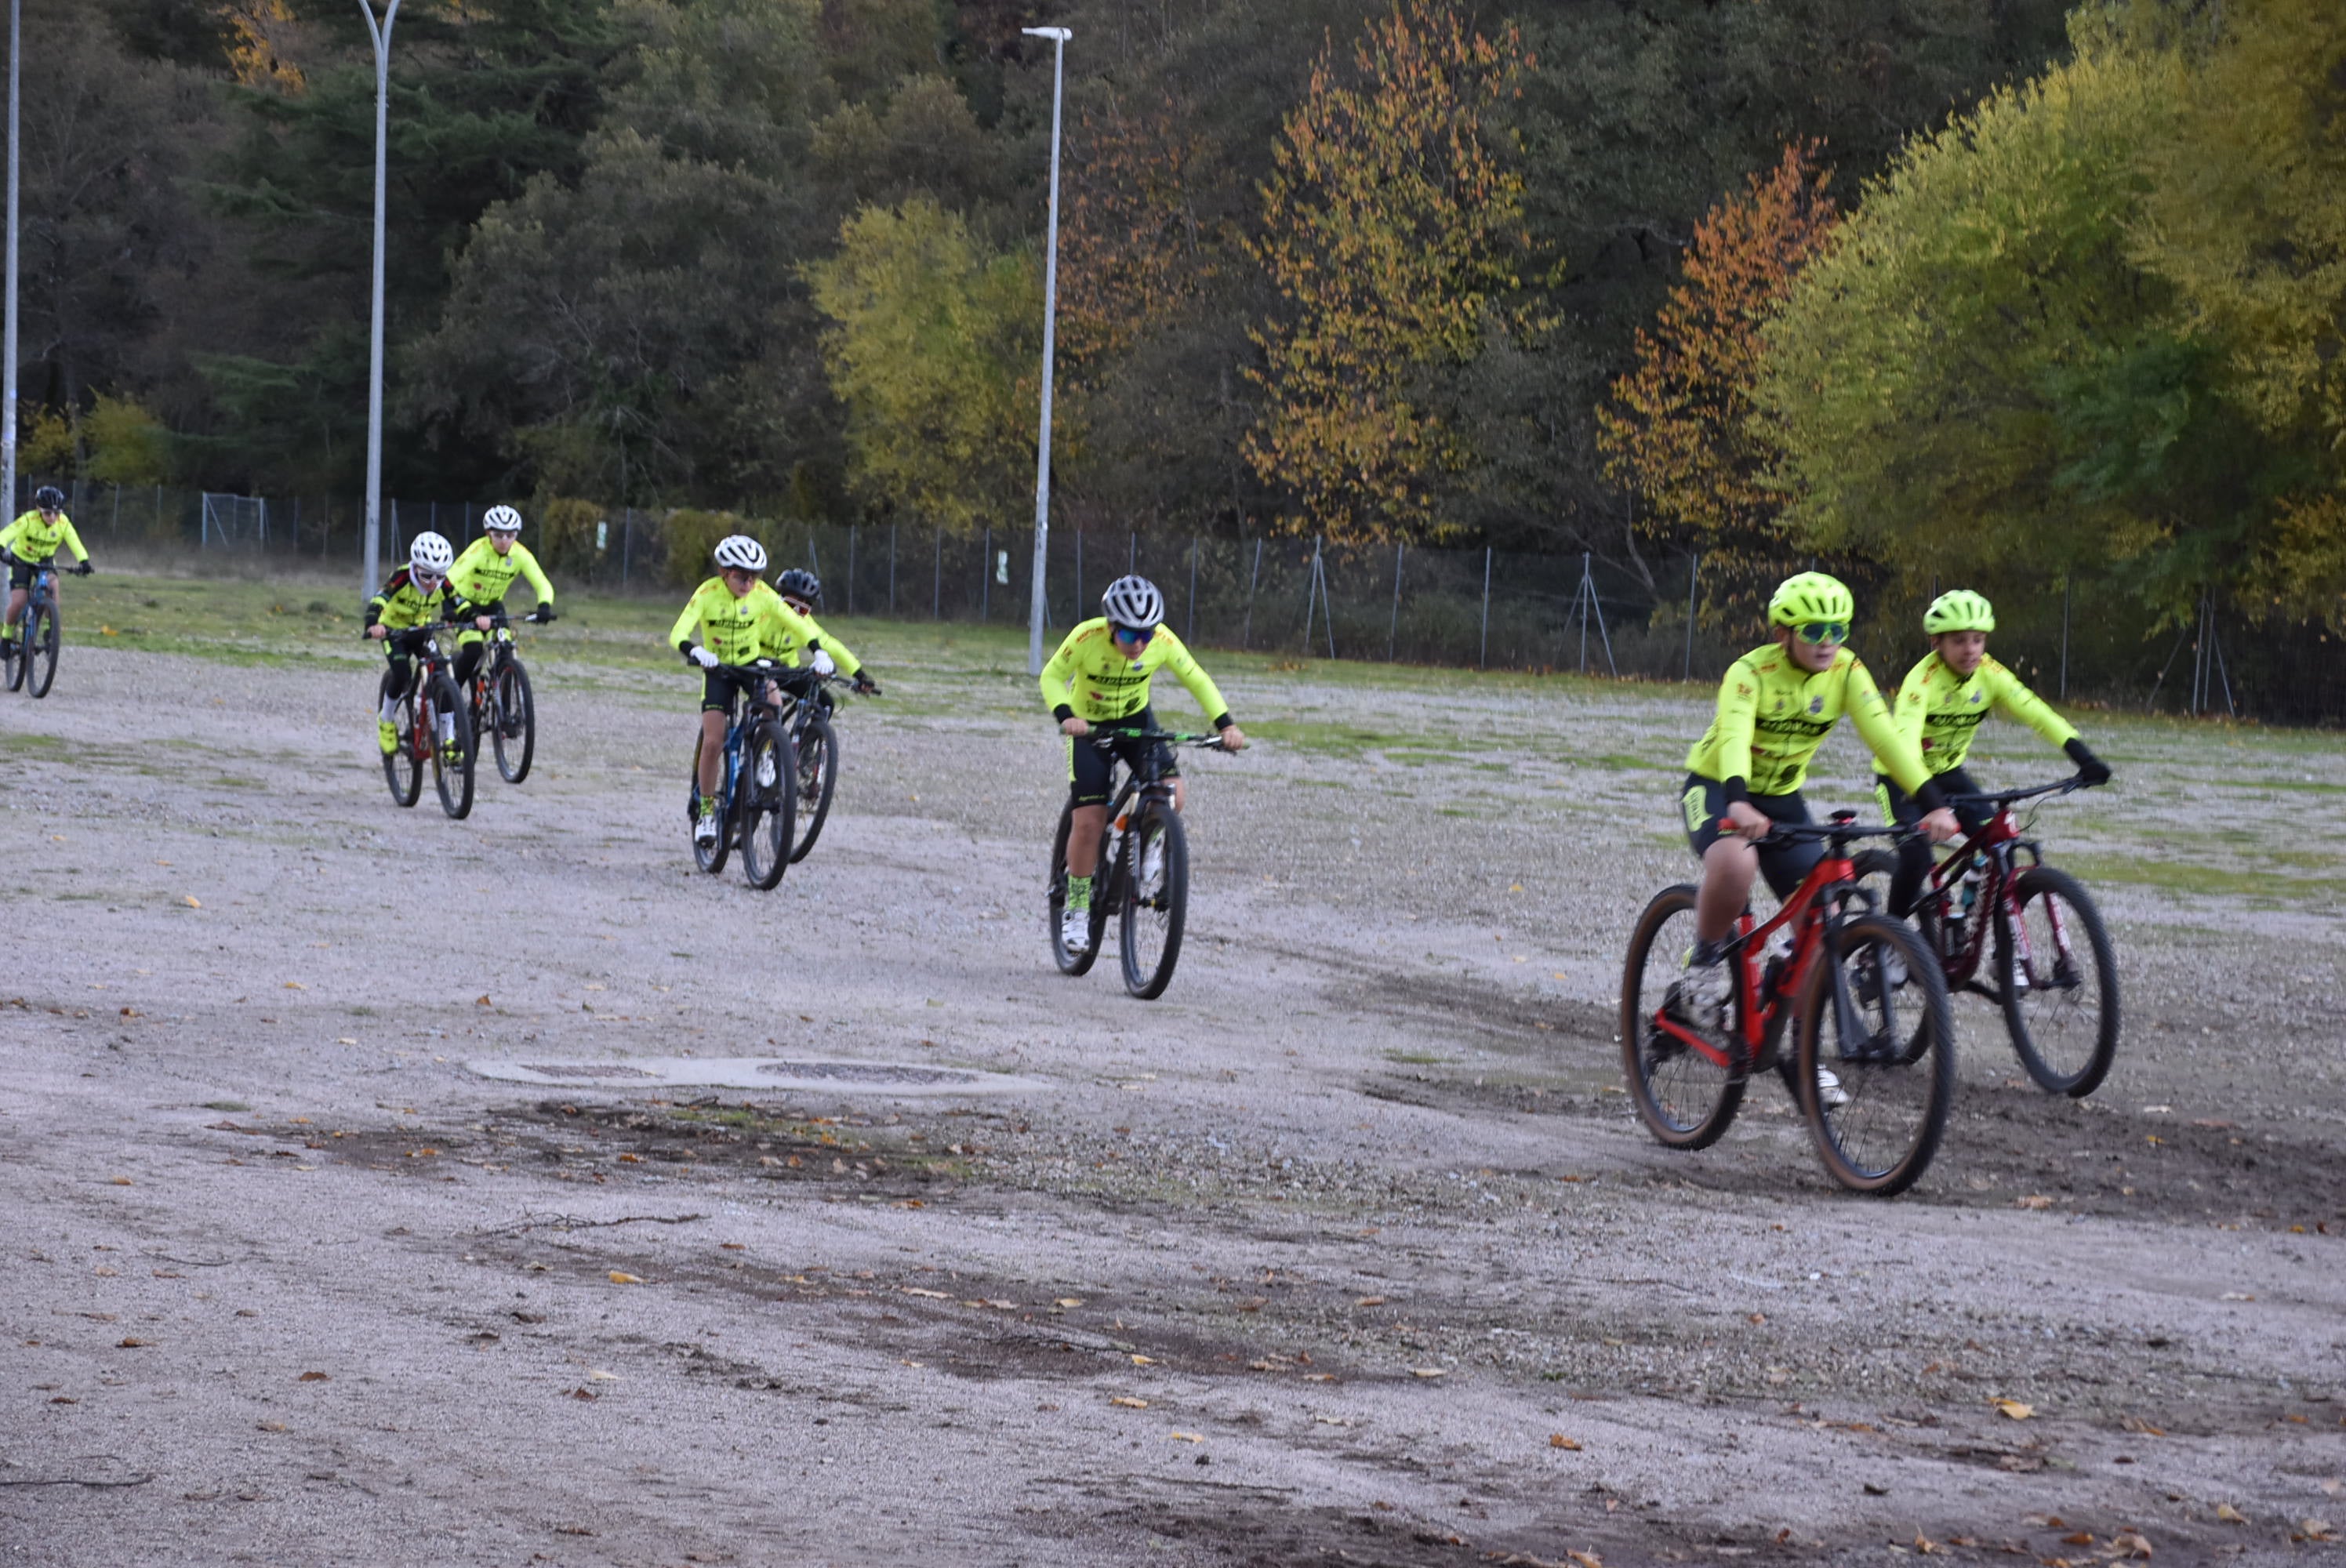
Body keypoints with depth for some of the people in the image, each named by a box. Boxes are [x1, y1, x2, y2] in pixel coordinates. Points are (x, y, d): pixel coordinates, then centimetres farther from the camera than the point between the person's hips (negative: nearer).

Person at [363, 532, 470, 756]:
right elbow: (378, 601, -42)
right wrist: (373, 624, -62)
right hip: (393, 630, -3)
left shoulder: (443, 584, -19)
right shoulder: (402, 578, -30)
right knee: (402, 674, -26)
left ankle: (448, 738, -9)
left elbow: (460, 605, -22)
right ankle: (386, 721, 1)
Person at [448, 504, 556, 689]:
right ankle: (453, 690, -1)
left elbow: (543, 585, -19)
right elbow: (450, 579, -40)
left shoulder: (520, 555, -18)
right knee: (473, 650, -23)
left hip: (493, 605, 4)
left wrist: (544, 606, -41)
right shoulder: (478, 551, -30)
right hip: (466, 604, -4)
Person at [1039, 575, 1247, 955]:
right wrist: (1065, 716, -35)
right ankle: (1077, 908, 6)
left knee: (1171, 794, -21)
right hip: (1089, 725, -2)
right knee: (1089, 821, -11)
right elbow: (1052, 677, -16)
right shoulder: (1087, 638, -29)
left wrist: (1226, 725, -23)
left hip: (1136, 720, 2)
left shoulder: (1163, 641, -23)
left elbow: (1198, 680, -10)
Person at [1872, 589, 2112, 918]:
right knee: (1916, 859, -24)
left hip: (1949, 772, 5)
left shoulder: (1989, 674, -14)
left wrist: (2084, 758, -35)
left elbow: (2036, 713, -21)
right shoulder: (1923, 678, -29)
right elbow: (1905, 735, -43)